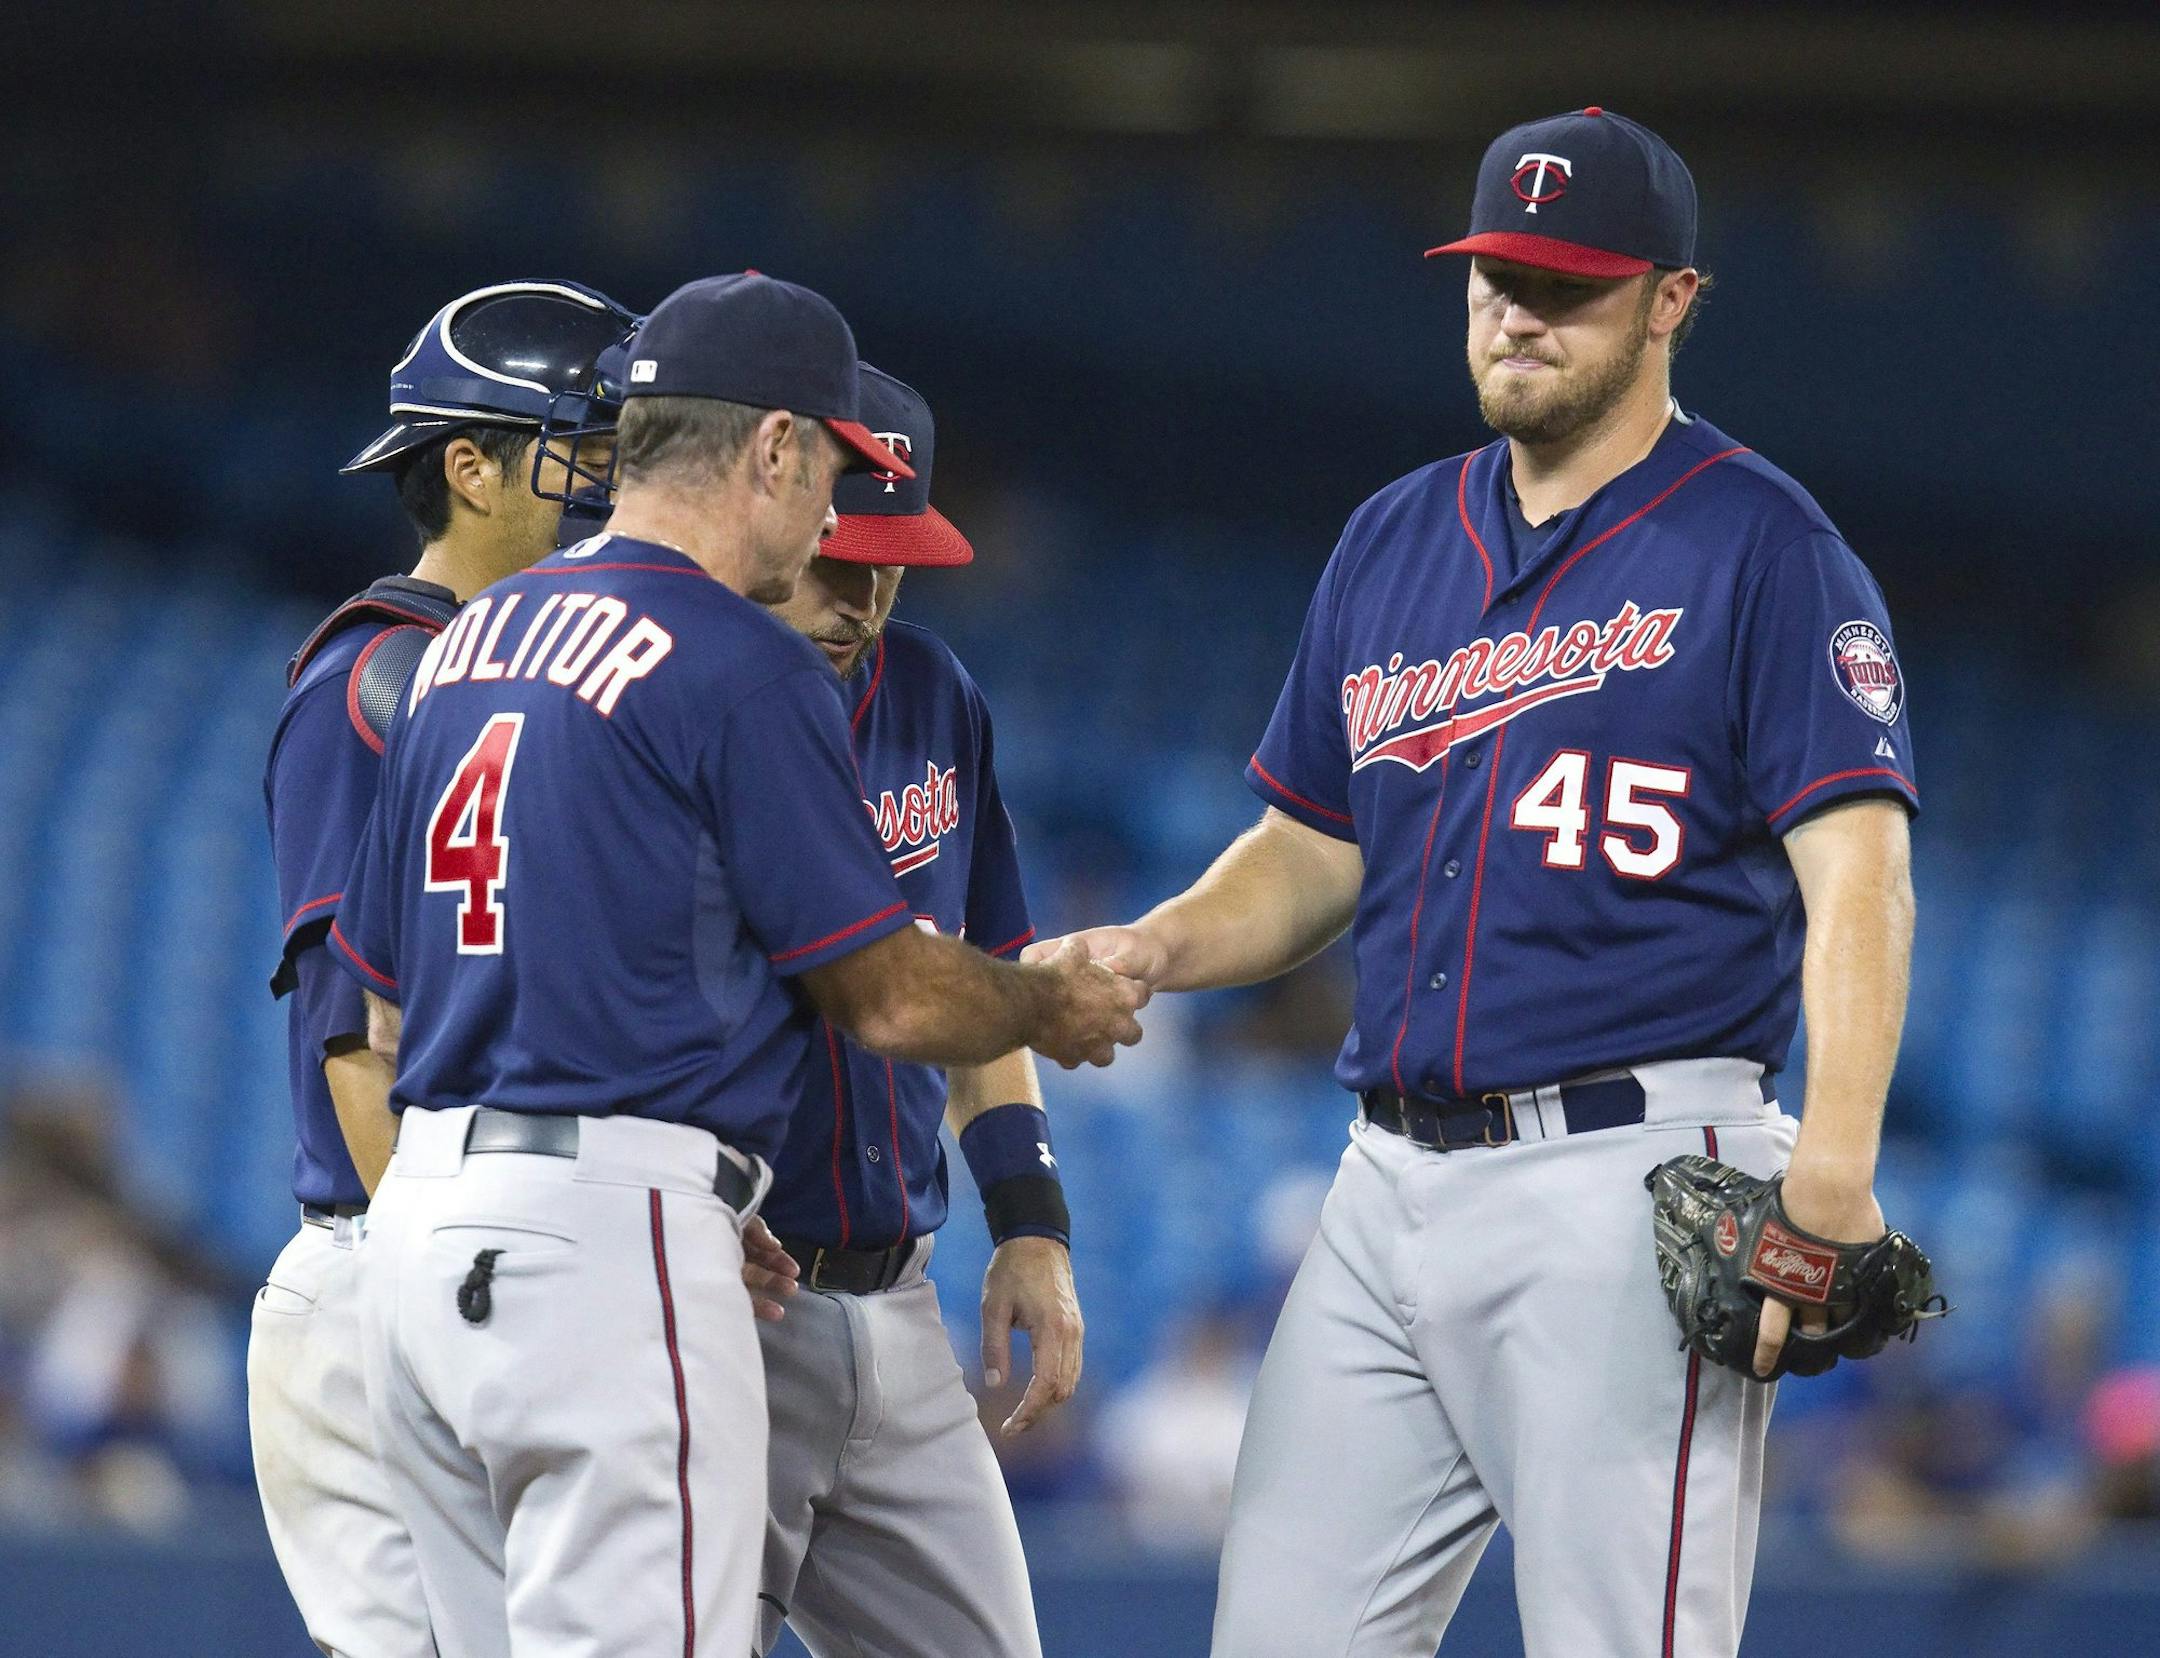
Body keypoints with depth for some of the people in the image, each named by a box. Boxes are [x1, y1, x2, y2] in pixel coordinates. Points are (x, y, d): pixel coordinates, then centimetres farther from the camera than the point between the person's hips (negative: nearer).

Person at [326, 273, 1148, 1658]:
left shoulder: (461, 649, 16)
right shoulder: (743, 668, -8)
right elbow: (893, 1000, -5)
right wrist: (1054, 1006, 17)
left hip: (420, 1226, 9)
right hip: (607, 1228, -9)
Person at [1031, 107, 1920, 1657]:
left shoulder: (1758, 543, -3)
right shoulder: (1396, 540, 18)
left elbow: (1858, 870, -12)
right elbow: (1314, 849, 25)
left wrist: (1831, 1172, -25)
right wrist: (1152, 949, 4)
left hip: (1630, 1172, -7)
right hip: (1393, 1178, 7)